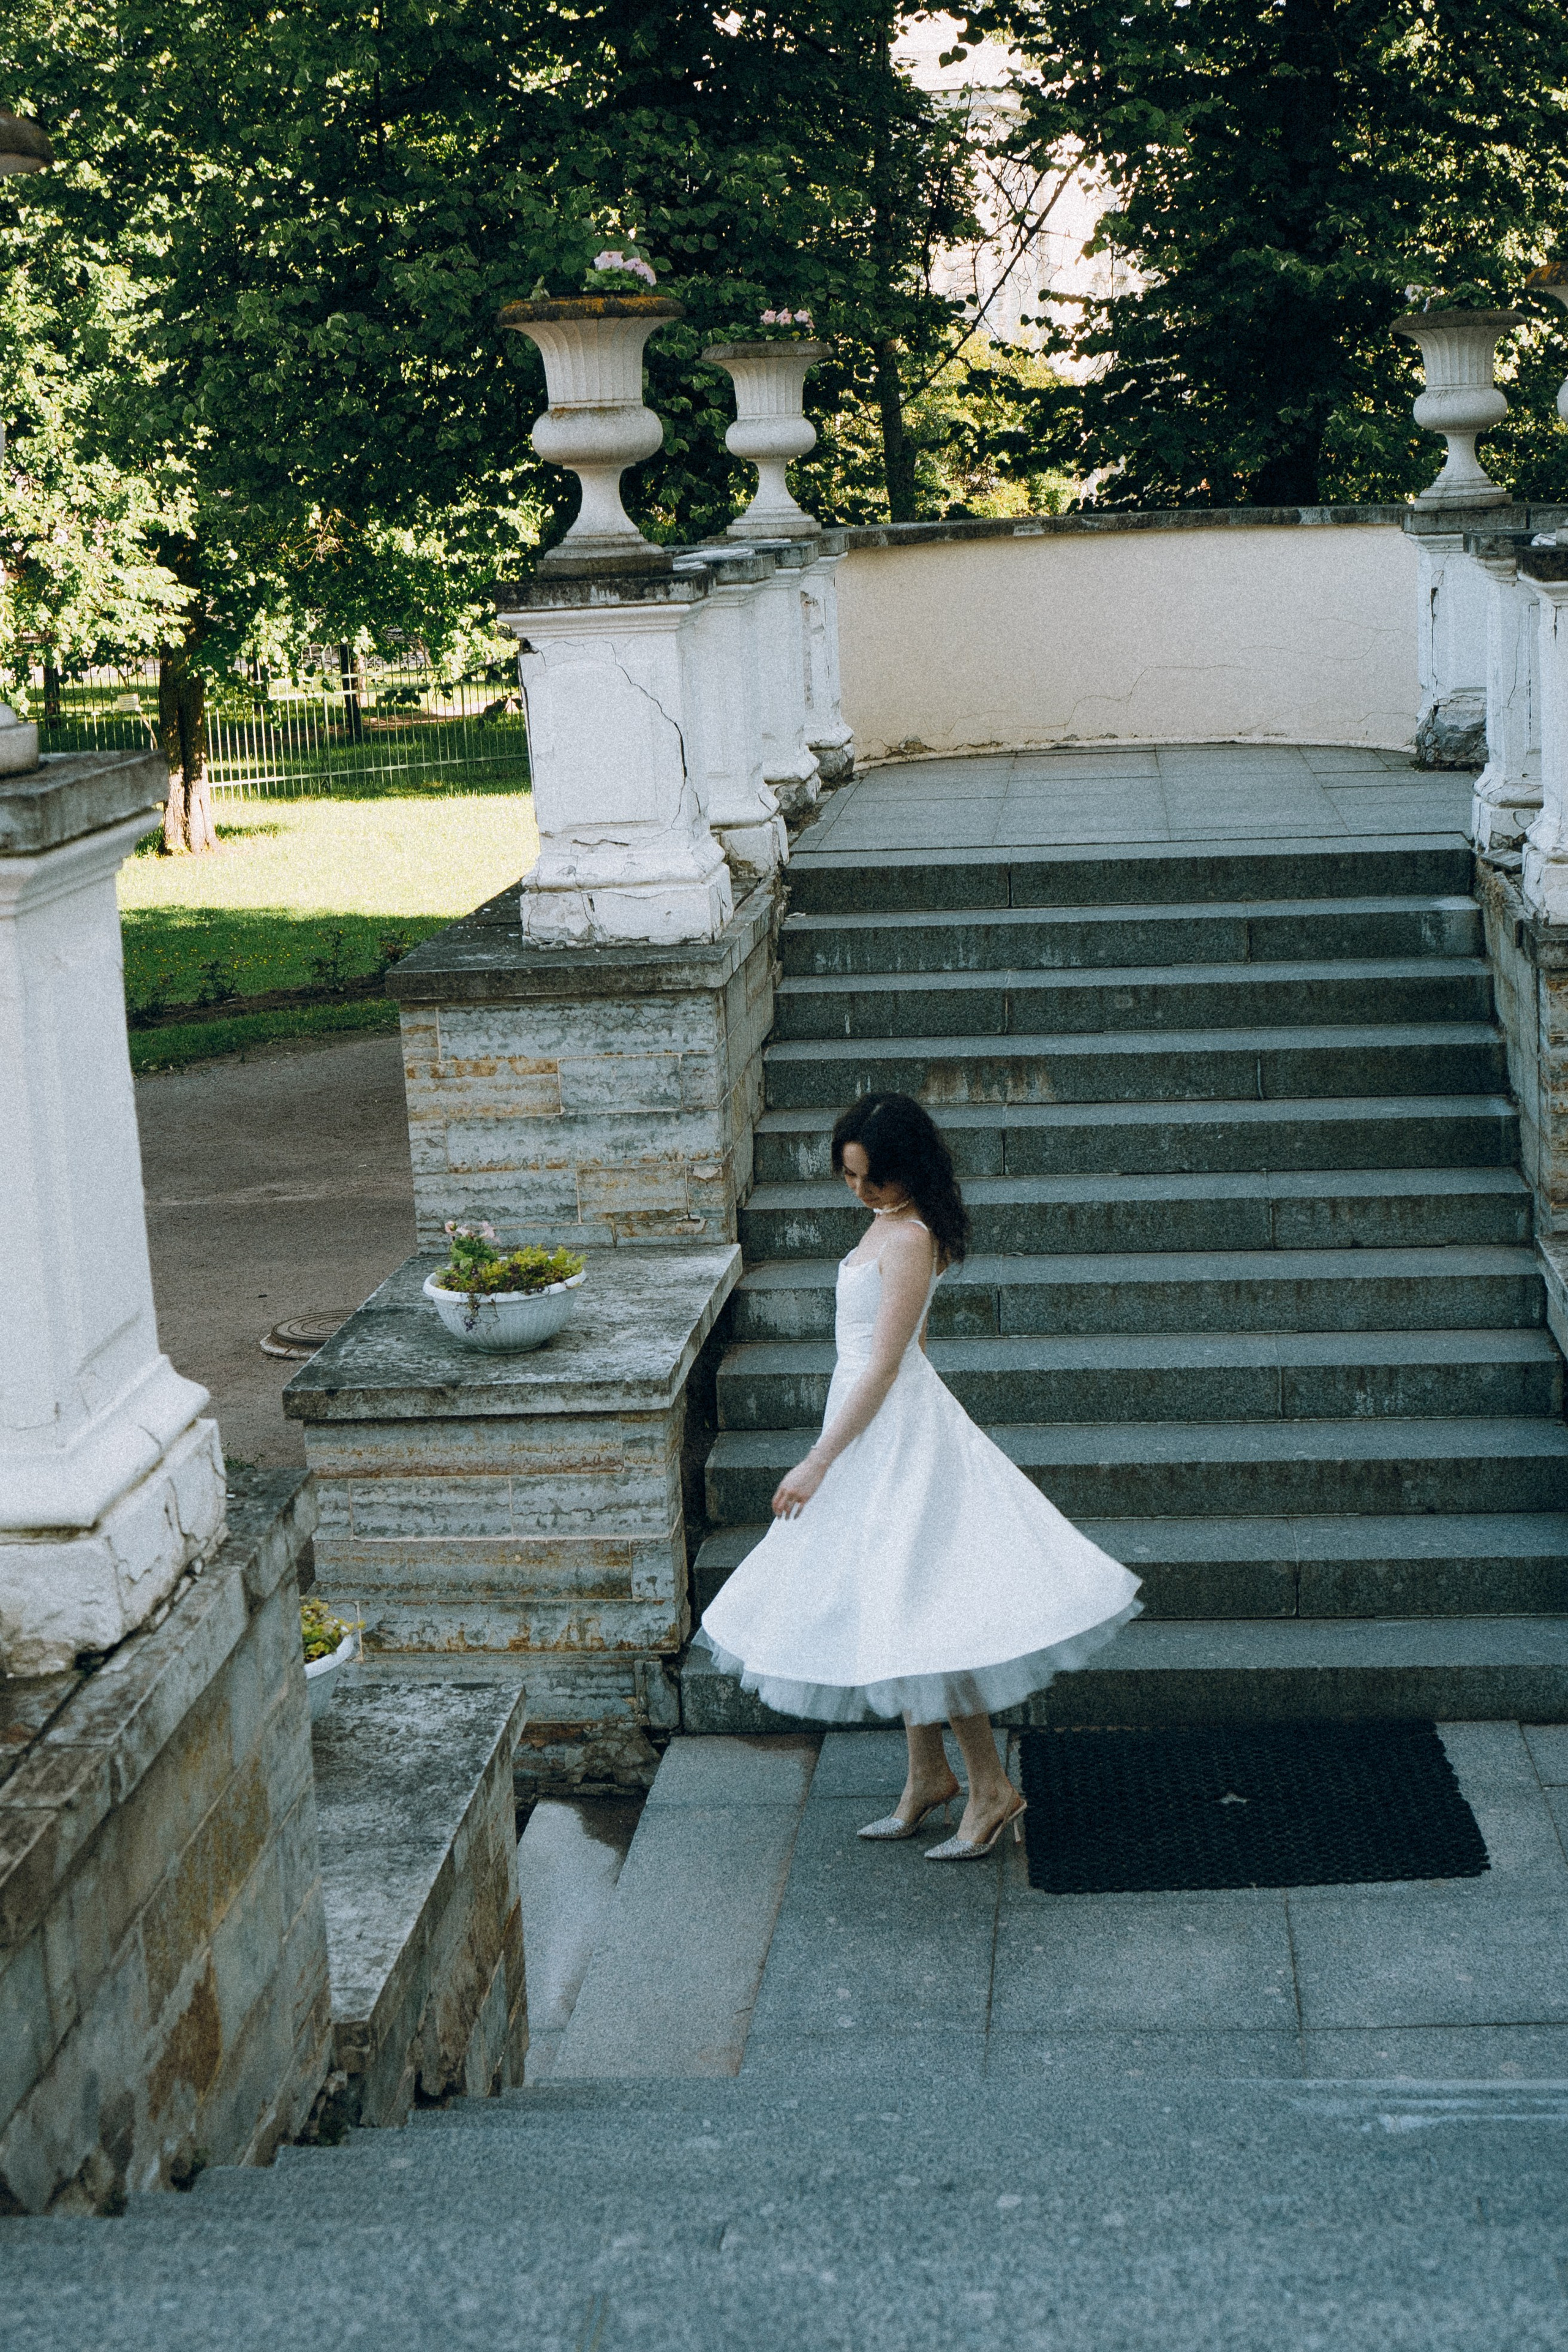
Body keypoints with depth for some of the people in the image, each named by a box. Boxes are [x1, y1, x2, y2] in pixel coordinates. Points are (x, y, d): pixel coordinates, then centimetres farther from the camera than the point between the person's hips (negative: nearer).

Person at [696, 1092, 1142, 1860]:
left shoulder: (909, 1240, -21)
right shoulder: (889, 1222, 8)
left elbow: (883, 1366, -22)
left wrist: (816, 1464, -19)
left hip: (895, 1434, -10)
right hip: (877, 1428, 10)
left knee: (914, 1607, -6)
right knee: (894, 1605, 14)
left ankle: (990, 1785, 3)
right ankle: (928, 1776, 23)